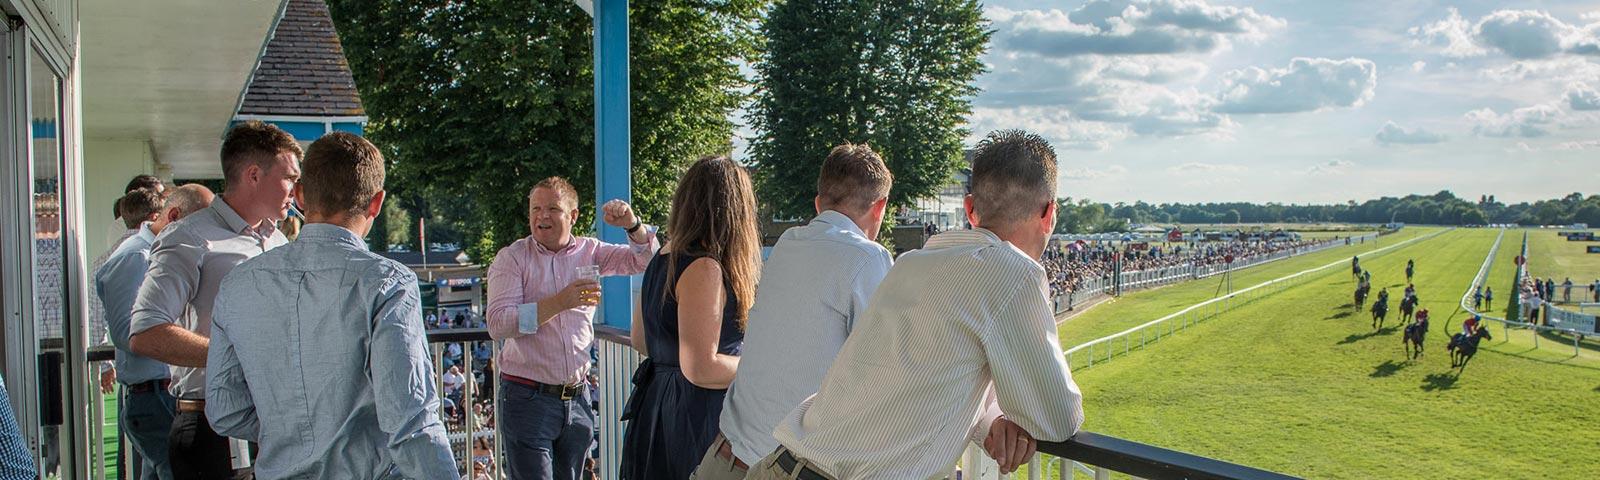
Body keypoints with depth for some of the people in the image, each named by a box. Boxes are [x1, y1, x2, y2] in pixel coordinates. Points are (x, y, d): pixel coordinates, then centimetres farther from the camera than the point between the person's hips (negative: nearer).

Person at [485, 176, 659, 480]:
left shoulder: (589, 252, 7)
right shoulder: (511, 258, -3)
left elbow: (646, 260, 7)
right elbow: (498, 325, -15)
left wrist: (632, 226, -13)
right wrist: (560, 302, -24)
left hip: (577, 397, 4)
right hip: (528, 399, -4)